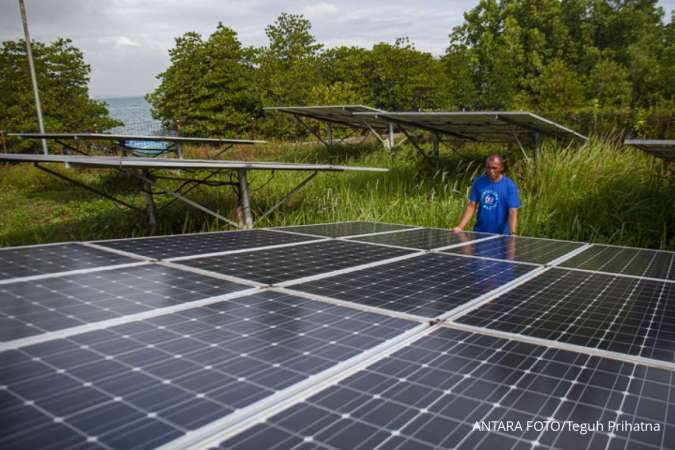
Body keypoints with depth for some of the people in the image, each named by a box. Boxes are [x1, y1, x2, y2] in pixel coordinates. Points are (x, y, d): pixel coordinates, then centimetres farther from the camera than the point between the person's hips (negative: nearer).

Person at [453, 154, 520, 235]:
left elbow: (513, 212, -15)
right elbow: (471, 206, 1)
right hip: (479, 233, 3)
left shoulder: (510, 186, -9)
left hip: (501, 235, -3)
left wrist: (513, 234, -29)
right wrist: (460, 227, -9)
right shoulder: (479, 182, 0)